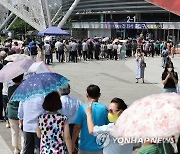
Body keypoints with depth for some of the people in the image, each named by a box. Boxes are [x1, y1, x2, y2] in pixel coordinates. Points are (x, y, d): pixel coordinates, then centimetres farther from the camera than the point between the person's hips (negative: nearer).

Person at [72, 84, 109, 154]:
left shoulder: (82, 108, -10)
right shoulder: (104, 109, -5)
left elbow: (77, 127, -11)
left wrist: (72, 143, 0)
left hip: (85, 147, -2)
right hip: (100, 148, 2)